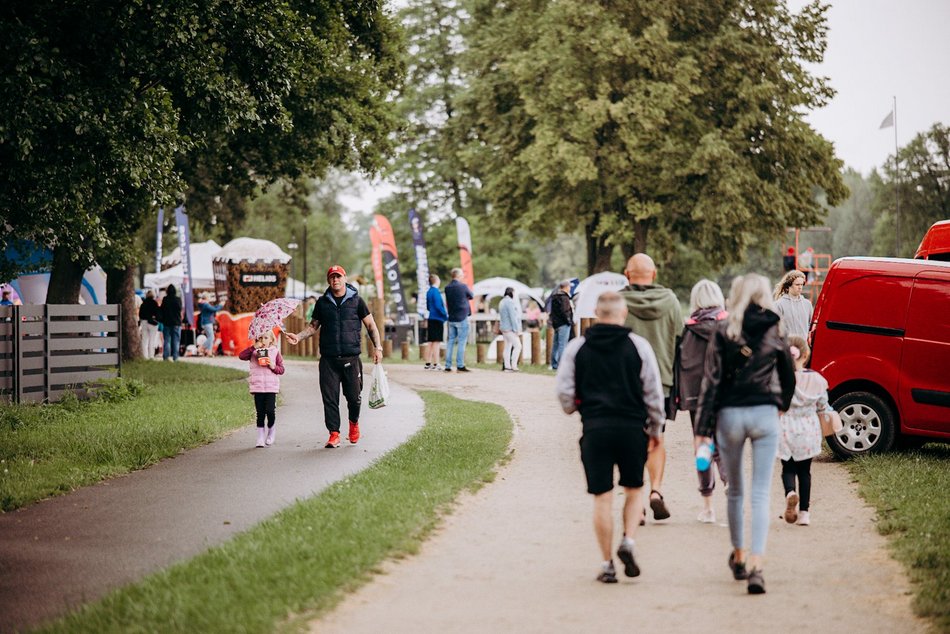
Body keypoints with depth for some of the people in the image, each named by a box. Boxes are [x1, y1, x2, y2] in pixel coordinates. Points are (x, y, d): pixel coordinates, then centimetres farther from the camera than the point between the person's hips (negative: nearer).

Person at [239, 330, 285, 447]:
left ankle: (271, 431, 18)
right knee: (260, 413, 3)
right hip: (257, 386, 1)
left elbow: (281, 369, 8)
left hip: (271, 386, 0)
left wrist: (273, 366, -12)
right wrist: (254, 347, -14)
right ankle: (260, 437, 11)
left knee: (270, 410, -9)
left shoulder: (275, 351, 7)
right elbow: (241, 356, -10)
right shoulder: (254, 351, 7)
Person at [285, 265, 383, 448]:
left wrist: (377, 346, -3)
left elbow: (370, 325, 8)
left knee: (353, 396, 0)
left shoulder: (356, 301, 5)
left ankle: (354, 422, 29)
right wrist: (298, 337, 0)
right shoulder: (322, 302, 11)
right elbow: (313, 326, 18)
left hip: (351, 358, -1)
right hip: (328, 359, 2)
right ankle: (334, 434, 4)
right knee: (330, 397, -3)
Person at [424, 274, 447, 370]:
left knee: (430, 342, 11)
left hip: (431, 319, 9)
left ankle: (428, 363, 13)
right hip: (438, 319, -9)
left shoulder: (428, 292, 13)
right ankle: (435, 364, -7)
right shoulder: (436, 291, -14)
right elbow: (438, 306, -20)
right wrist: (446, 315, -11)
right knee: (436, 342, -7)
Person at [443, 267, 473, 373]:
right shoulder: (462, 286, -11)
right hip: (462, 318, -6)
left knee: (451, 341, 9)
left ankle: (448, 366, 8)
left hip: (451, 318, 6)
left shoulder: (447, 287, 5)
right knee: (462, 341, -2)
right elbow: (472, 296, 5)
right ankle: (460, 365, -6)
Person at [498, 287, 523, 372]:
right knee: (517, 346, -9)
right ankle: (513, 366, -15)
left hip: (504, 327, 10)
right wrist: (516, 329, -16)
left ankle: (506, 366, 8)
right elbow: (512, 316, -18)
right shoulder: (510, 302, -15)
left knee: (508, 346, 11)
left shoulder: (502, 302, 14)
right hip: (510, 328, -10)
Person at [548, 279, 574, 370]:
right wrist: (570, 321, -12)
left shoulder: (555, 297, 14)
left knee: (556, 344, 14)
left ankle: (554, 364, 19)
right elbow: (564, 311, -21)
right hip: (563, 324, -9)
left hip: (556, 323, 9)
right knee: (562, 344, -10)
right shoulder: (564, 297, -15)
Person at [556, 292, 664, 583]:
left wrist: (573, 408, 25)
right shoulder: (638, 345, 0)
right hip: (632, 428, 0)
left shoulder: (577, 347, 3)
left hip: (595, 428, 1)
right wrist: (655, 428, 15)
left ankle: (607, 564, 8)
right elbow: (653, 392, 2)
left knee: (602, 497, 5)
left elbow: (564, 391, 3)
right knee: (633, 490, 17)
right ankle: (628, 541, -3)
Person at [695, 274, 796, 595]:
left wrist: (703, 428, -6)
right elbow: (788, 377, 12)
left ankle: (738, 557, 31)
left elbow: (711, 381, -7)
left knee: (735, 491, 17)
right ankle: (756, 564, -16)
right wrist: (782, 405, 33)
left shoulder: (724, 332, -3)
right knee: (761, 494, -2)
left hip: (730, 415, 0)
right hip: (765, 415, 0)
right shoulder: (774, 332, 2)